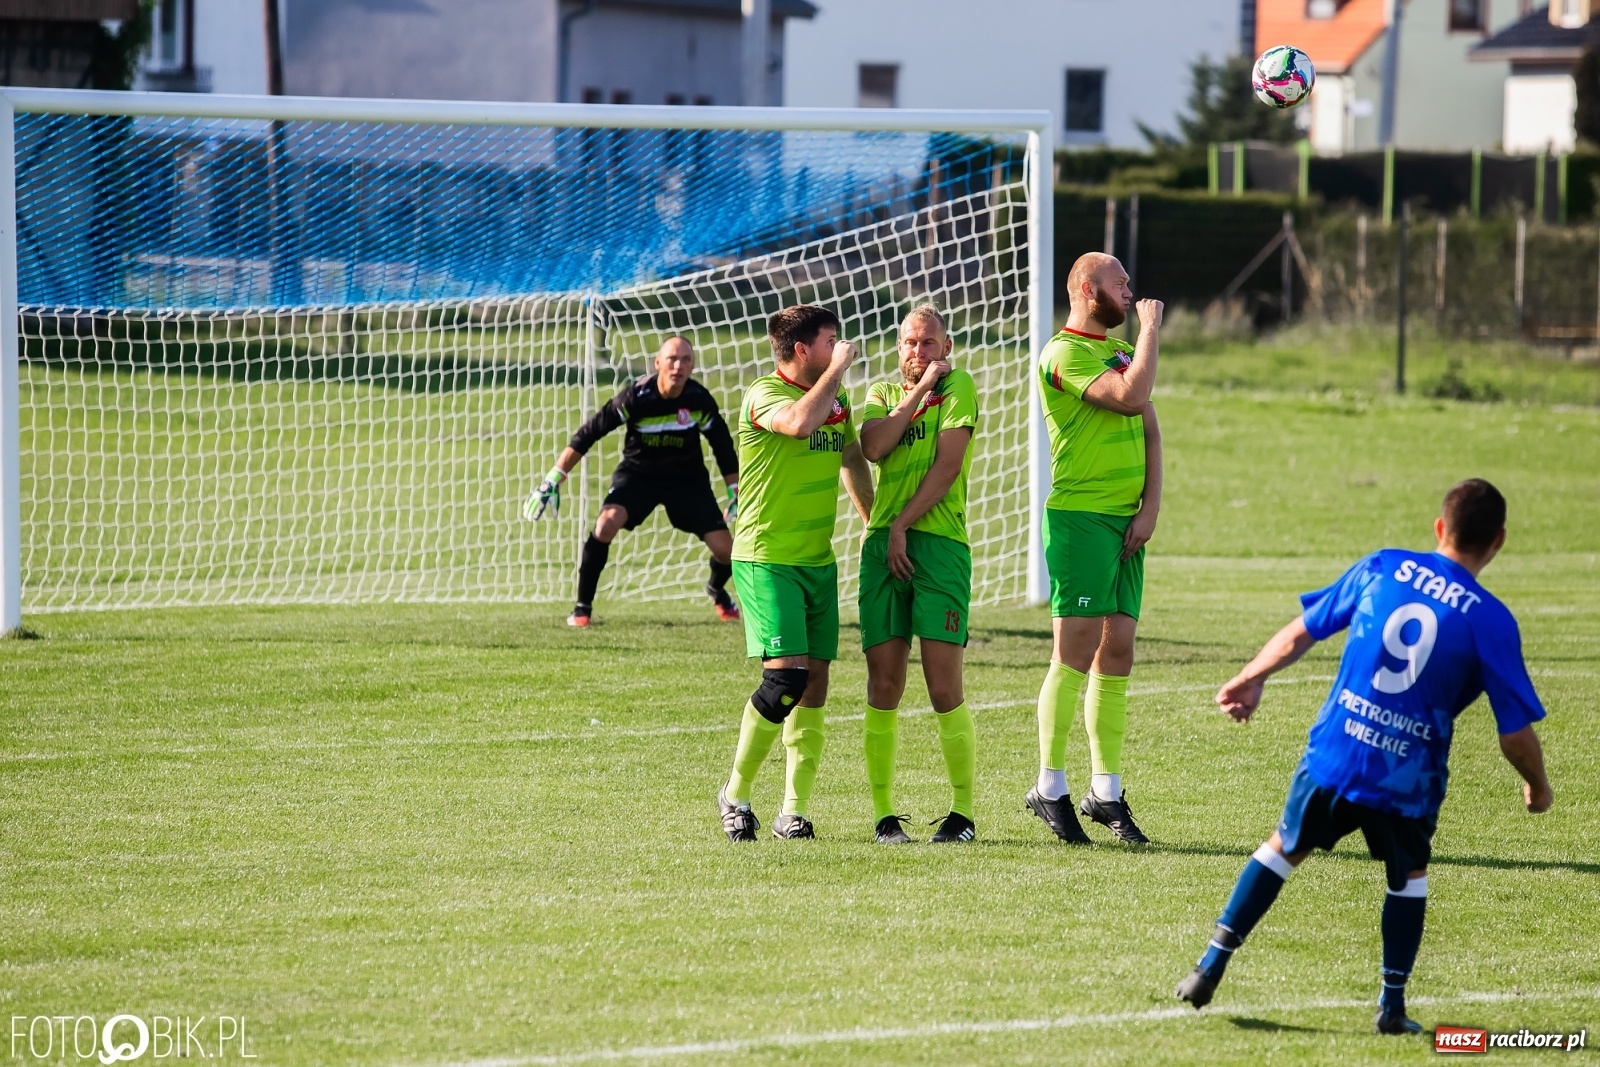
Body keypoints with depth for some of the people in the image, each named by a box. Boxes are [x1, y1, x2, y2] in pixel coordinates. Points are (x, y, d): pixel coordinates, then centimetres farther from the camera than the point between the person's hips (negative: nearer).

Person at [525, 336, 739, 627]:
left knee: (725, 549, -8)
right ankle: (582, 607, -13)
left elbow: (723, 447, -1)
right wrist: (552, 481, -23)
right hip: (638, 472, -2)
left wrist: (736, 495, 0)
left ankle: (717, 592, 31)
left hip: (687, 478, 2)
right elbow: (588, 434, -19)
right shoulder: (636, 396, -24)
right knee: (607, 522, -30)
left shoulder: (700, 400, -18)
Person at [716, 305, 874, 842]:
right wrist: (838, 367, -22)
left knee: (815, 683, 2)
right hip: (767, 559, -7)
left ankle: (794, 810, 8)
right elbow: (801, 422, -35)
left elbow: (852, 458, 29)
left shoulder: (836, 396, 12)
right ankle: (736, 792, -1)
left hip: (819, 560, 7)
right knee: (786, 673, -17)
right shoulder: (764, 395, -12)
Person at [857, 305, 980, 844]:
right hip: (882, 544, 4)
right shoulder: (882, 393, 19)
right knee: (883, 686, 0)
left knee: (944, 688, -8)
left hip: (939, 542, -4)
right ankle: (884, 814, 5)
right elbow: (873, 447, -1)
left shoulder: (959, 387, 5)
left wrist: (902, 525, -8)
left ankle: (963, 811, 1)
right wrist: (918, 391, -2)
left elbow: (948, 466, -4)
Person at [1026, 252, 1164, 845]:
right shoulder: (1064, 353, -9)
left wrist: (1151, 505, 3)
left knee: (1117, 652, 7)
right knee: (1075, 651, -9)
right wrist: (1152, 328, -10)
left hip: (1126, 522, 8)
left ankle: (1105, 790, 11)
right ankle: (1050, 787, -3)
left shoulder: (1122, 350, 18)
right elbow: (1130, 396, -22)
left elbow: (1149, 428, 16)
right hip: (1080, 517, -8)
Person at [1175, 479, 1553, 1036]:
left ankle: (1211, 966, 17)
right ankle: (1392, 1003, 22)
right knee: (1408, 874, 25)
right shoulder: (1491, 622, -7)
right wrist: (1537, 787, 14)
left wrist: (1252, 677, 27)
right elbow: (1515, 736, -5)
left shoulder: (1381, 568, 2)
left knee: (1285, 846, 22)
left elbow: (1299, 635, 10)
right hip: (1409, 777, -2)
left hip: (1333, 754, 2)